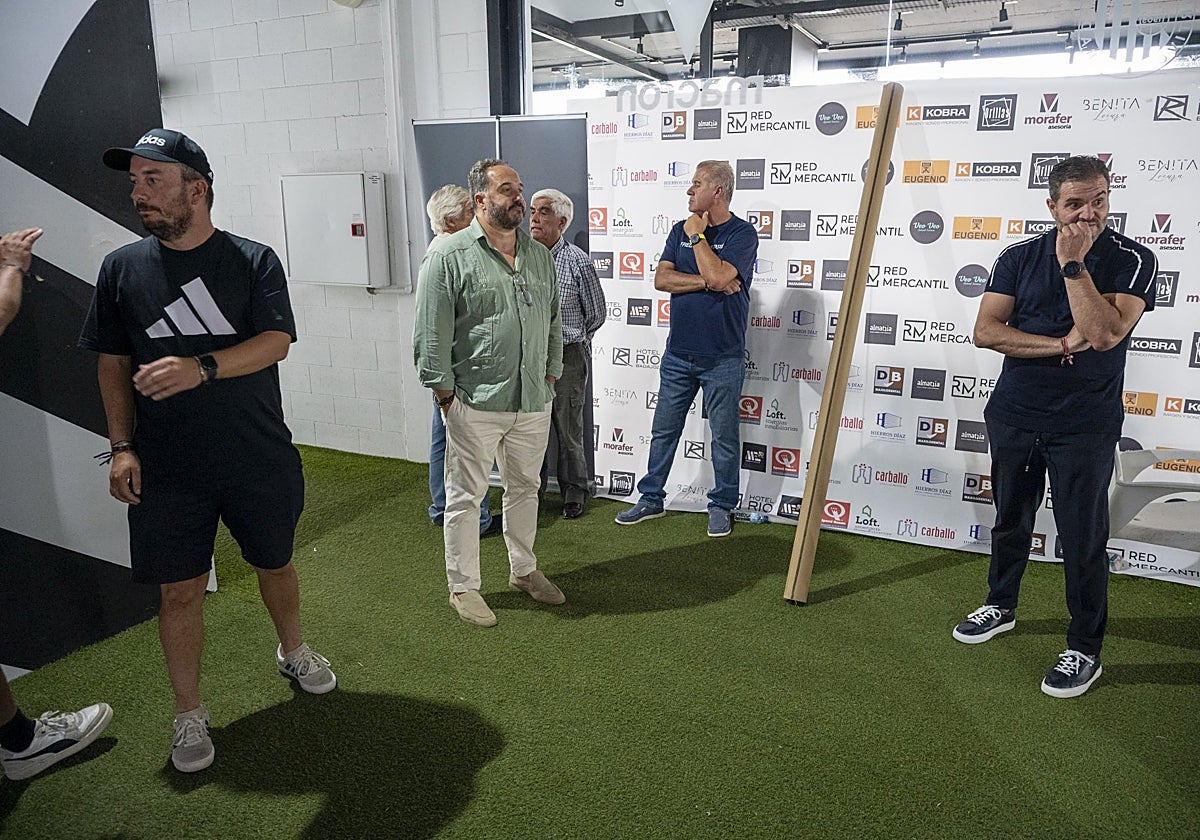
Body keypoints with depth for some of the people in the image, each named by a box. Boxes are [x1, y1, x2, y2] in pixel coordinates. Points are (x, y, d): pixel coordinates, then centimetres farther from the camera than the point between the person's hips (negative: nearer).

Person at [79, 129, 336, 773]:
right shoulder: (122, 267, 3)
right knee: (180, 588, 6)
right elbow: (112, 363, 6)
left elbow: (277, 341, -14)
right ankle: (189, 714, 25)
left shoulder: (253, 260, -3)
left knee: (275, 563, 16)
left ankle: (293, 652, 44)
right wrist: (122, 446, -3)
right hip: (167, 468, 1)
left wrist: (201, 368, -29)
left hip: (259, 458, 0)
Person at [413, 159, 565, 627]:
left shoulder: (539, 256, 10)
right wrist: (445, 394, -11)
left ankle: (524, 571, 36)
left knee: (525, 488, 18)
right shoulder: (450, 256, -8)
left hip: (533, 402, 6)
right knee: (465, 496, 5)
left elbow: (553, 321, 17)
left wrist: (550, 375, 13)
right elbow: (431, 335, -10)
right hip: (475, 403, -6)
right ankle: (462, 587, 20)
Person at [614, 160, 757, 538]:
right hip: (678, 354, 5)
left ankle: (722, 506, 21)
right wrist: (707, 282, -14)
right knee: (663, 430, 12)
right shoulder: (680, 230, 9)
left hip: (722, 358, -5)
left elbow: (718, 276, -23)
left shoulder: (742, 233, -7)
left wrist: (697, 235, -11)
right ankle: (651, 499, 25)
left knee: (724, 436, 6)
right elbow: (661, 279, -3)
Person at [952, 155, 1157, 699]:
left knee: (1082, 538, 2)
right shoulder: (1020, 258, 1)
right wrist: (1060, 344, -17)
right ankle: (1000, 607, 38)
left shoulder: (1132, 261, -7)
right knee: (1010, 520, 18)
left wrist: (1074, 263, -21)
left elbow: (1104, 334, -22)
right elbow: (985, 331, -10)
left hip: (1084, 426, -3)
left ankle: (1084, 650, 17)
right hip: (1014, 415, 3)